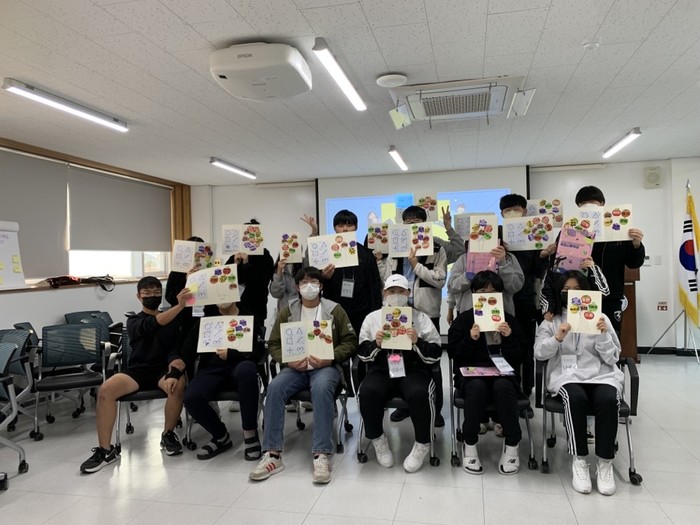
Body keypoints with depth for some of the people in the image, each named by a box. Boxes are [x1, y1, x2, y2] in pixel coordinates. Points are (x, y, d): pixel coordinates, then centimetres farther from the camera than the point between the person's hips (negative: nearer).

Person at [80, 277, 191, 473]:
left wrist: (175, 361, -24)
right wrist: (179, 306, -31)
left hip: (164, 368, 0)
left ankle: (168, 435, -9)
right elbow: (153, 324, -16)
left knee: (178, 385, -35)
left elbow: (176, 347, 2)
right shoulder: (134, 322, 7)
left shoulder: (173, 320, 13)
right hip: (138, 369, 1)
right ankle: (105, 450, -13)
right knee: (105, 390, -27)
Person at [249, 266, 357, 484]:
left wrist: (330, 358, -14)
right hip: (295, 367, 3)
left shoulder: (335, 310, 5)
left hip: (325, 366, -2)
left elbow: (350, 341, 3)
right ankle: (272, 454, -24)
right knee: (274, 388, -28)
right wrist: (288, 360, -9)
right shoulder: (287, 312, 12)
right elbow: (274, 344, 12)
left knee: (322, 388, -37)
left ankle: (321, 455, -34)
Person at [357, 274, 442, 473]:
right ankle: (378, 439, -4)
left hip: (414, 370, -1)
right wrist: (375, 344, -11)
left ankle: (422, 444, -7)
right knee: (367, 391, -31)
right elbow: (363, 354, 10)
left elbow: (435, 355, 3)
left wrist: (417, 342, -15)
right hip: (382, 369, 1)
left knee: (418, 394, -34)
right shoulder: (372, 317, 12)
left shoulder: (421, 318, 8)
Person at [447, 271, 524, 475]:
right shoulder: (463, 319, 7)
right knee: (477, 386, -35)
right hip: (471, 372, -1)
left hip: (503, 373, 1)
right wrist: (470, 339, -16)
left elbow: (518, 359, 4)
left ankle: (512, 445, -16)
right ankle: (469, 445, -17)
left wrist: (508, 338, -13)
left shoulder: (509, 320, 10)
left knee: (503, 386, -35)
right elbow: (453, 353, 0)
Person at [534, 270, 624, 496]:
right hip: (566, 376, -1)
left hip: (601, 375, 1)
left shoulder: (600, 318, 13)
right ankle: (579, 460, -21)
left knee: (607, 400, -33)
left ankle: (605, 462, -18)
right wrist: (557, 338, -15)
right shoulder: (551, 320, 12)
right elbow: (539, 353, 1)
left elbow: (612, 358, 9)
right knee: (575, 398, -35)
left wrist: (603, 336, -8)